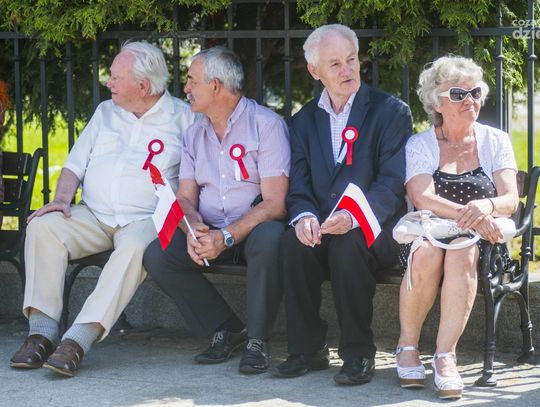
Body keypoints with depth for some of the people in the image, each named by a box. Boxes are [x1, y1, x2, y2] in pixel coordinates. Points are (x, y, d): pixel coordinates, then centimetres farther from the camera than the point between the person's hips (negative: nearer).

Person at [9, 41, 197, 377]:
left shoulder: (183, 118, 5)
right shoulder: (106, 113, 20)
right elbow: (76, 164, 18)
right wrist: (62, 199, -2)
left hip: (145, 219, -4)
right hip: (93, 215, 5)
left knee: (136, 247, -39)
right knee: (42, 227, -24)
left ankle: (79, 340, -45)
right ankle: (42, 331, -28)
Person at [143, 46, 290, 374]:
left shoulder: (267, 125, -8)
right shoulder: (195, 134, 13)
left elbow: (275, 202, -16)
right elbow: (185, 197, 8)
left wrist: (227, 237, -27)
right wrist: (193, 227, -17)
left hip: (253, 228, -6)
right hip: (208, 233, 6)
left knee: (269, 240, -40)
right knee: (157, 256, -20)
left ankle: (258, 340, -20)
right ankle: (227, 330, -5)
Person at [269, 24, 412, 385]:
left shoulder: (391, 111, -1)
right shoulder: (303, 121, 13)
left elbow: (392, 183, -10)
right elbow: (299, 186, 5)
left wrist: (353, 216, -28)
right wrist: (304, 216, -19)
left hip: (373, 230, -3)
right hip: (321, 227, 3)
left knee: (347, 243, -35)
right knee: (295, 241, -29)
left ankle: (359, 353, -23)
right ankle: (307, 350, -16)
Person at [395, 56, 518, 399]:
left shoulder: (495, 141, 10)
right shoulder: (420, 145, 7)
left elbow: (510, 201, -2)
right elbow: (424, 199, -11)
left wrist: (486, 207, -27)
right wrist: (468, 214, -28)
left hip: (481, 242, 0)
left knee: (462, 252, -36)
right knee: (428, 254, -36)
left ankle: (446, 355, -35)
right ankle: (408, 345, -17)